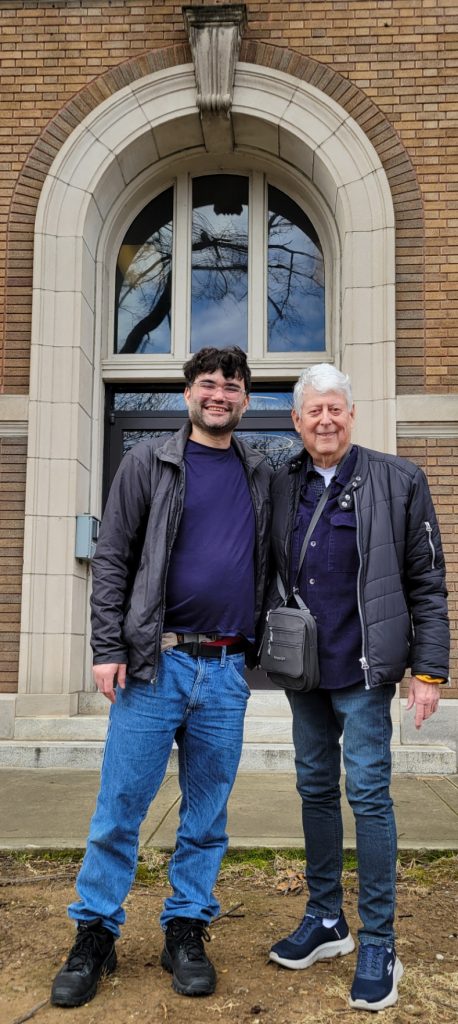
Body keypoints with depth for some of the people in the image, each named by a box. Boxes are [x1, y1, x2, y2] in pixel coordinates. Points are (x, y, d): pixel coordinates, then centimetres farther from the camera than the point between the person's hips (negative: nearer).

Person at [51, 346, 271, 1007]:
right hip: (155, 662, -2)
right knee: (120, 809, 3)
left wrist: (260, 648, 11)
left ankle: (187, 929, 25)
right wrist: (108, 648, -8)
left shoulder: (261, 475, 12)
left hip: (227, 671, 3)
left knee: (207, 815, 10)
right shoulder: (148, 463, 3)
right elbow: (112, 559, -1)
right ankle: (96, 934, 19)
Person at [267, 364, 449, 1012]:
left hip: (362, 668, -4)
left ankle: (379, 945, 11)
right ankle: (326, 920, 29)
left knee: (368, 794, -2)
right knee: (316, 789, 13)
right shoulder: (282, 487, 6)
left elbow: (427, 582, -5)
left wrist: (430, 668, -9)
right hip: (303, 669, 5)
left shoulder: (397, 481, -5)